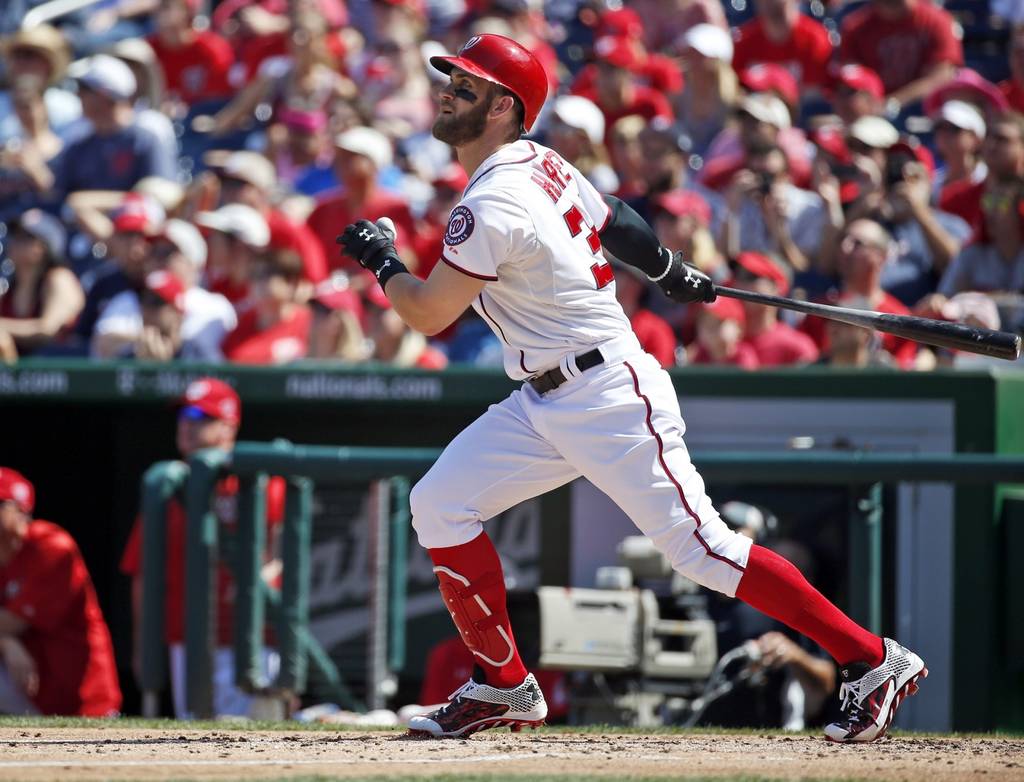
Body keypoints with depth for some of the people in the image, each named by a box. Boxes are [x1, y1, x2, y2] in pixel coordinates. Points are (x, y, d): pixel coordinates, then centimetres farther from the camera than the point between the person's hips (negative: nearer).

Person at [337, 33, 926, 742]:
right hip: (545, 403, 10)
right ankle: (503, 685, 10)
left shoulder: (495, 203, -21)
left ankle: (872, 662, -4)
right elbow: (611, 219, 24)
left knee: (700, 547, -9)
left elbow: (427, 315, -17)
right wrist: (674, 273, 39)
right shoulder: (542, 165, 8)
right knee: (440, 504, 2)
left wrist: (382, 260, 2)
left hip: (610, 402, -10)